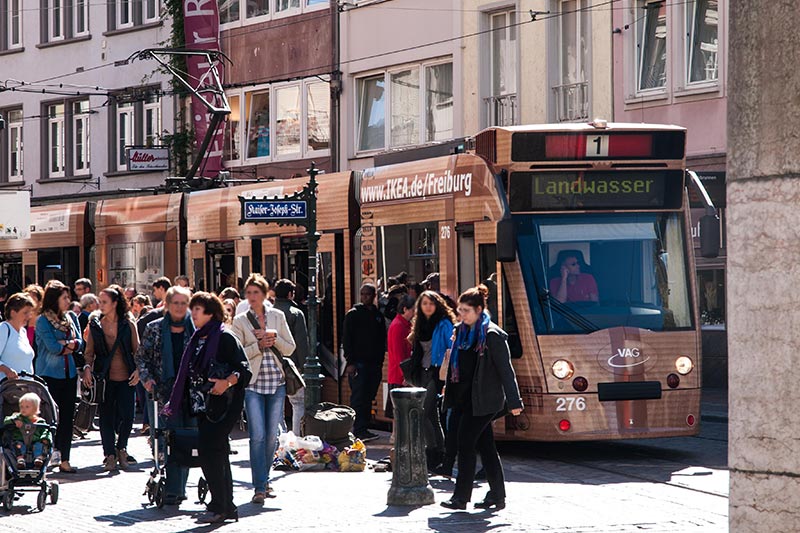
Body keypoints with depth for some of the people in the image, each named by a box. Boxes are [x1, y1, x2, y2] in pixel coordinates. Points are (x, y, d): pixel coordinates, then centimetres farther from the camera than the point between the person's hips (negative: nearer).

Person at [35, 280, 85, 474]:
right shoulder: (43, 320, -7)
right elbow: (52, 346, -16)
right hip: (49, 374, -6)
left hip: (69, 373, 6)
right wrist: (69, 345, -3)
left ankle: (64, 460, 9)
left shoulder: (71, 317, 10)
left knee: (67, 417, 5)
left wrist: (65, 345, -14)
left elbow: (80, 343, 4)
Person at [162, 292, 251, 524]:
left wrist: (227, 382, -31)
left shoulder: (225, 338, -9)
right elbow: (188, 374, 23)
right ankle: (228, 507, 14)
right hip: (203, 406, 8)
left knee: (209, 450, -13)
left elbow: (244, 369, -13)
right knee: (218, 454, 9)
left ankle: (219, 507, -8)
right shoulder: (197, 340, 16)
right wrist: (174, 404, 23)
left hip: (222, 405, -8)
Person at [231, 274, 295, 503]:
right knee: (257, 435, -10)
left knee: (271, 435, 7)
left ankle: (264, 479, 22)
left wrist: (273, 337, -8)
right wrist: (259, 345, -13)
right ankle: (260, 487, -9)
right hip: (253, 383, -3)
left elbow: (290, 348, 8)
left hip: (276, 382, 3)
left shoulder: (277, 316, 8)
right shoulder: (240, 321, 1)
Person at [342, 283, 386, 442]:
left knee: (368, 398, 6)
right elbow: (346, 339, -4)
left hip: (374, 363, 5)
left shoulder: (378, 315, 14)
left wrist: (380, 360, 9)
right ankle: (358, 430, -12)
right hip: (358, 363, -5)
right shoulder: (353, 314, 0)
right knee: (358, 397, -10)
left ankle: (363, 429, 11)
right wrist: (350, 362, -12)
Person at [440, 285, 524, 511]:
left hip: (484, 400, -8)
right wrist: (450, 392, 20)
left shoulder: (492, 335, -12)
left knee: (466, 442, -9)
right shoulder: (462, 332, 12)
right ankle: (497, 495, 16)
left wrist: (513, 401, -13)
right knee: (485, 446, 10)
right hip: (467, 397, 8)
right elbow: (456, 365, 21)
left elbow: (505, 369, -12)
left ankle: (461, 497, -4)